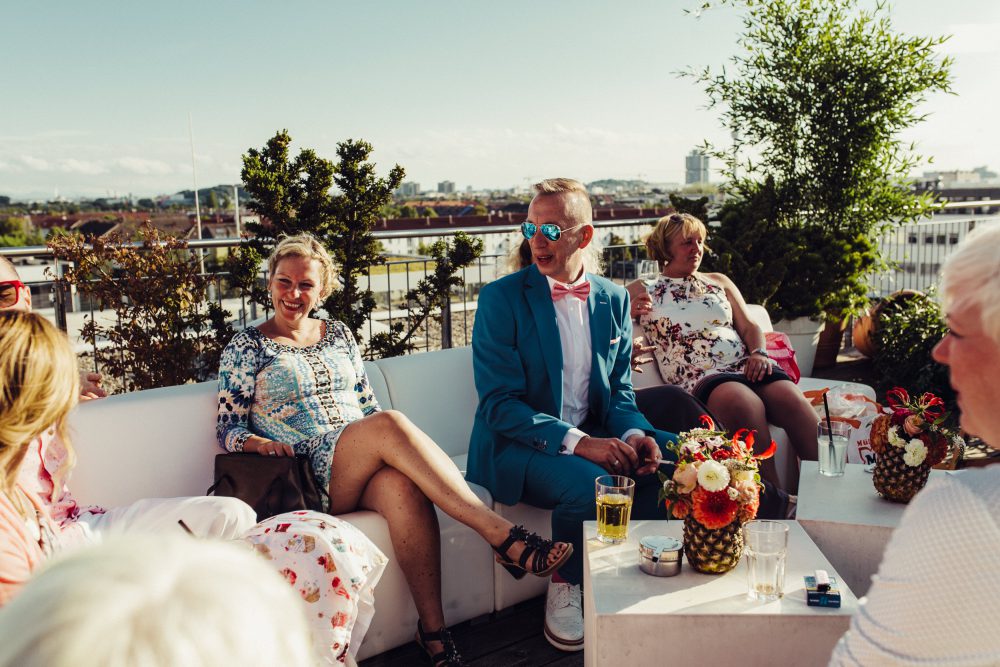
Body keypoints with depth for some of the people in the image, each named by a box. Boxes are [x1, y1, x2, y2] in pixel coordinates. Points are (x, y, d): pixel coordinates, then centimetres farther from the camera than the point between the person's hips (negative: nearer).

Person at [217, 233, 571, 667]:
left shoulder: (338, 335, 20)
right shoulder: (246, 348, 9)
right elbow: (228, 427, 7)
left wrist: (394, 447, -1)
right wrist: (259, 443, -15)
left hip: (363, 470, 4)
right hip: (306, 474, -3)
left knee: (402, 486, -37)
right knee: (389, 423, -35)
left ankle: (433, 629, -33)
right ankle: (505, 537, -41)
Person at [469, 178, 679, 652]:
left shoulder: (614, 299, 7)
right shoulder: (501, 298, -8)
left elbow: (619, 392, 10)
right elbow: (499, 403, -15)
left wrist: (634, 434, -14)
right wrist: (576, 441, -27)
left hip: (593, 439, 5)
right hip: (516, 447, -5)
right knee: (588, 482, -33)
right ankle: (564, 589, -4)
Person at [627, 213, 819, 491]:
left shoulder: (719, 282, 28)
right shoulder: (643, 290, 17)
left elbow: (749, 326, 20)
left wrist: (759, 353, -2)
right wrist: (630, 311, -11)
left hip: (745, 367, 5)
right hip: (699, 379, -4)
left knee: (790, 397, -31)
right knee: (743, 400, -39)